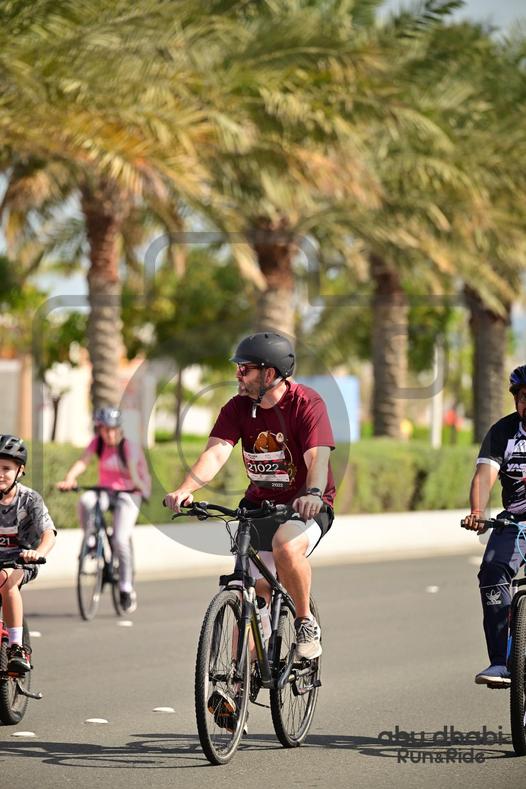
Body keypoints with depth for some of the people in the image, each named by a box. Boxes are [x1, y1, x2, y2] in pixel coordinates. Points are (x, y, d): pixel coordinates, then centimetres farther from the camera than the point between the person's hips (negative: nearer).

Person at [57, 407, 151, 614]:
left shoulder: (128, 447, -14)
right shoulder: (97, 443, -5)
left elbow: (133, 473, -24)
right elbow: (83, 462, -21)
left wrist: (138, 484, -47)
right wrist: (69, 478, -39)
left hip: (127, 494, -3)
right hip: (105, 491, 3)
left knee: (121, 540, -18)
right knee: (85, 501, -33)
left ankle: (127, 589, -3)